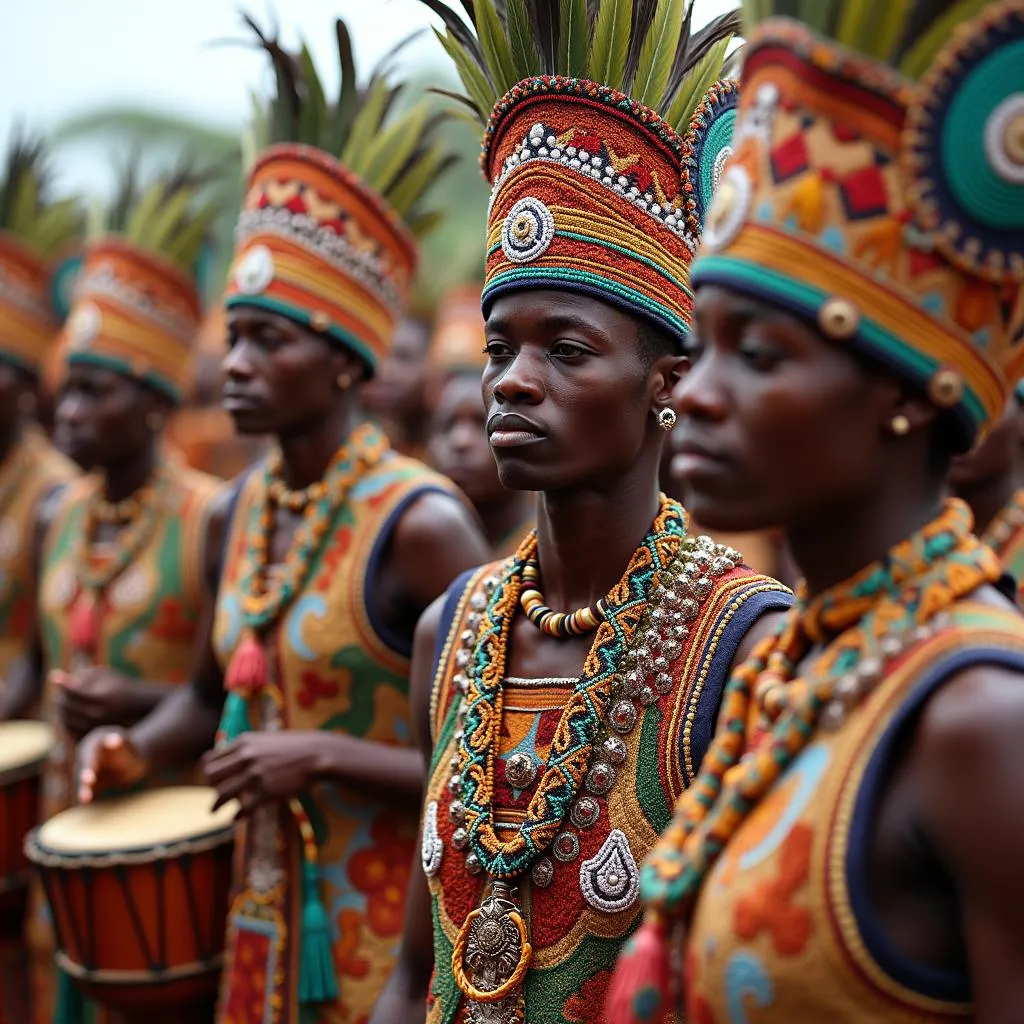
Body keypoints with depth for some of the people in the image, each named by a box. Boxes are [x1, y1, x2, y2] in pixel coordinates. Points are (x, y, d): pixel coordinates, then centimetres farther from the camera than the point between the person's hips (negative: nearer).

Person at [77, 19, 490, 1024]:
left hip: (392, 919, -6)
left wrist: (328, 757, -22)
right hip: (265, 903, 6)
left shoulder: (419, 522, -19)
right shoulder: (246, 505, 2)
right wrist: (137, 748, -3)